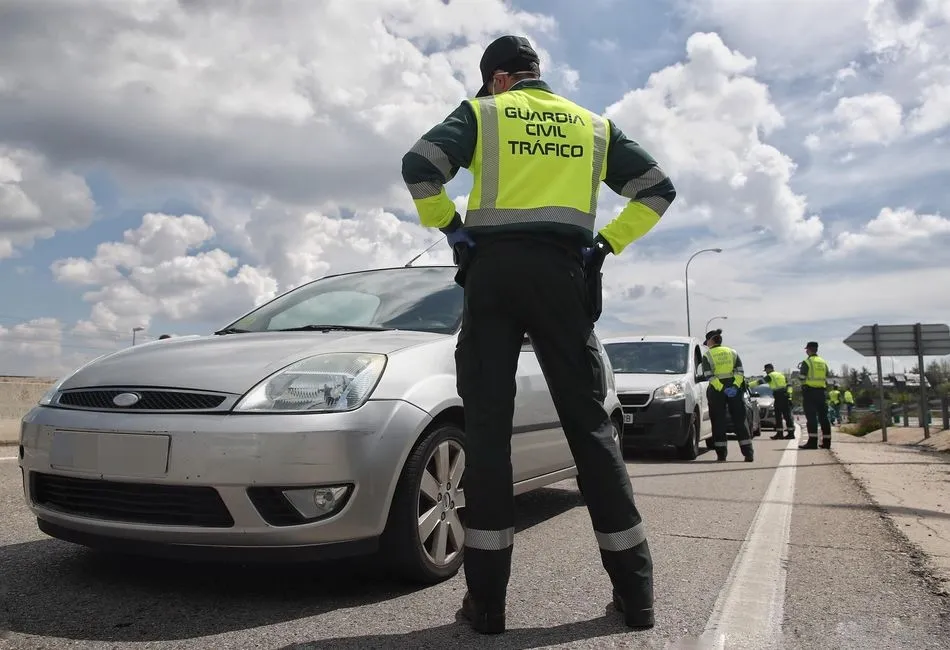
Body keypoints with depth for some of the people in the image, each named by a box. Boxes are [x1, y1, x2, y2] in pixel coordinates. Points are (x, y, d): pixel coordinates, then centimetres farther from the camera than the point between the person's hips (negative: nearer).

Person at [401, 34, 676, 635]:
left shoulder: (483, 113, 11)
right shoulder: (594, 126, 20)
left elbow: (420, 166, -4)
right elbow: (658, 190, 16)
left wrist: (450, 226, 6)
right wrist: (609, 242, 13)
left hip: (493, 270, -2)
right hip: (564, 273, 3)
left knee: (488, 424, -2)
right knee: (588, 420, 5)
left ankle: (488, 599, -2)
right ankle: (635, 591, 7)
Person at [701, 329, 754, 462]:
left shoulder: (707, 355, 2)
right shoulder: (732, 352, 13)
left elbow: (709, 376, -11)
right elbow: (740, 371, -1)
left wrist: (721, 388, -16)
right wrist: (735, 386, -10)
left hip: (716, 391, -3)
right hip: (734, 388, 3)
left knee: (718, 422, 2)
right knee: (740, 420, 6)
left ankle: (721, 455, 0)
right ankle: (748, 454, 2)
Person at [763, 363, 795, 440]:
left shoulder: (770, 376, -1)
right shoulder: (781, 375, 21)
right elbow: (788, 385, 21)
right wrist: (789, 395, 19)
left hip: (779, 397, -6)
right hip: (786, 397, 6)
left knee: (778, 416, -1)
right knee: (787, 415, 6)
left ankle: (779, 433, -2)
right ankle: (791, 433, 5)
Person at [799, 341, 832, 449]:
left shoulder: (807, 362, -7)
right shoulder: (824, 362, 14)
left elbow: (802, 378, -10)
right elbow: (826, 379, 15)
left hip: (809, 391, -6)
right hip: (821, 391, 6)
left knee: (811, 417, -8)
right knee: (823, 416, 9)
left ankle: (812, 442, -13)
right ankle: (826, 442, 10)